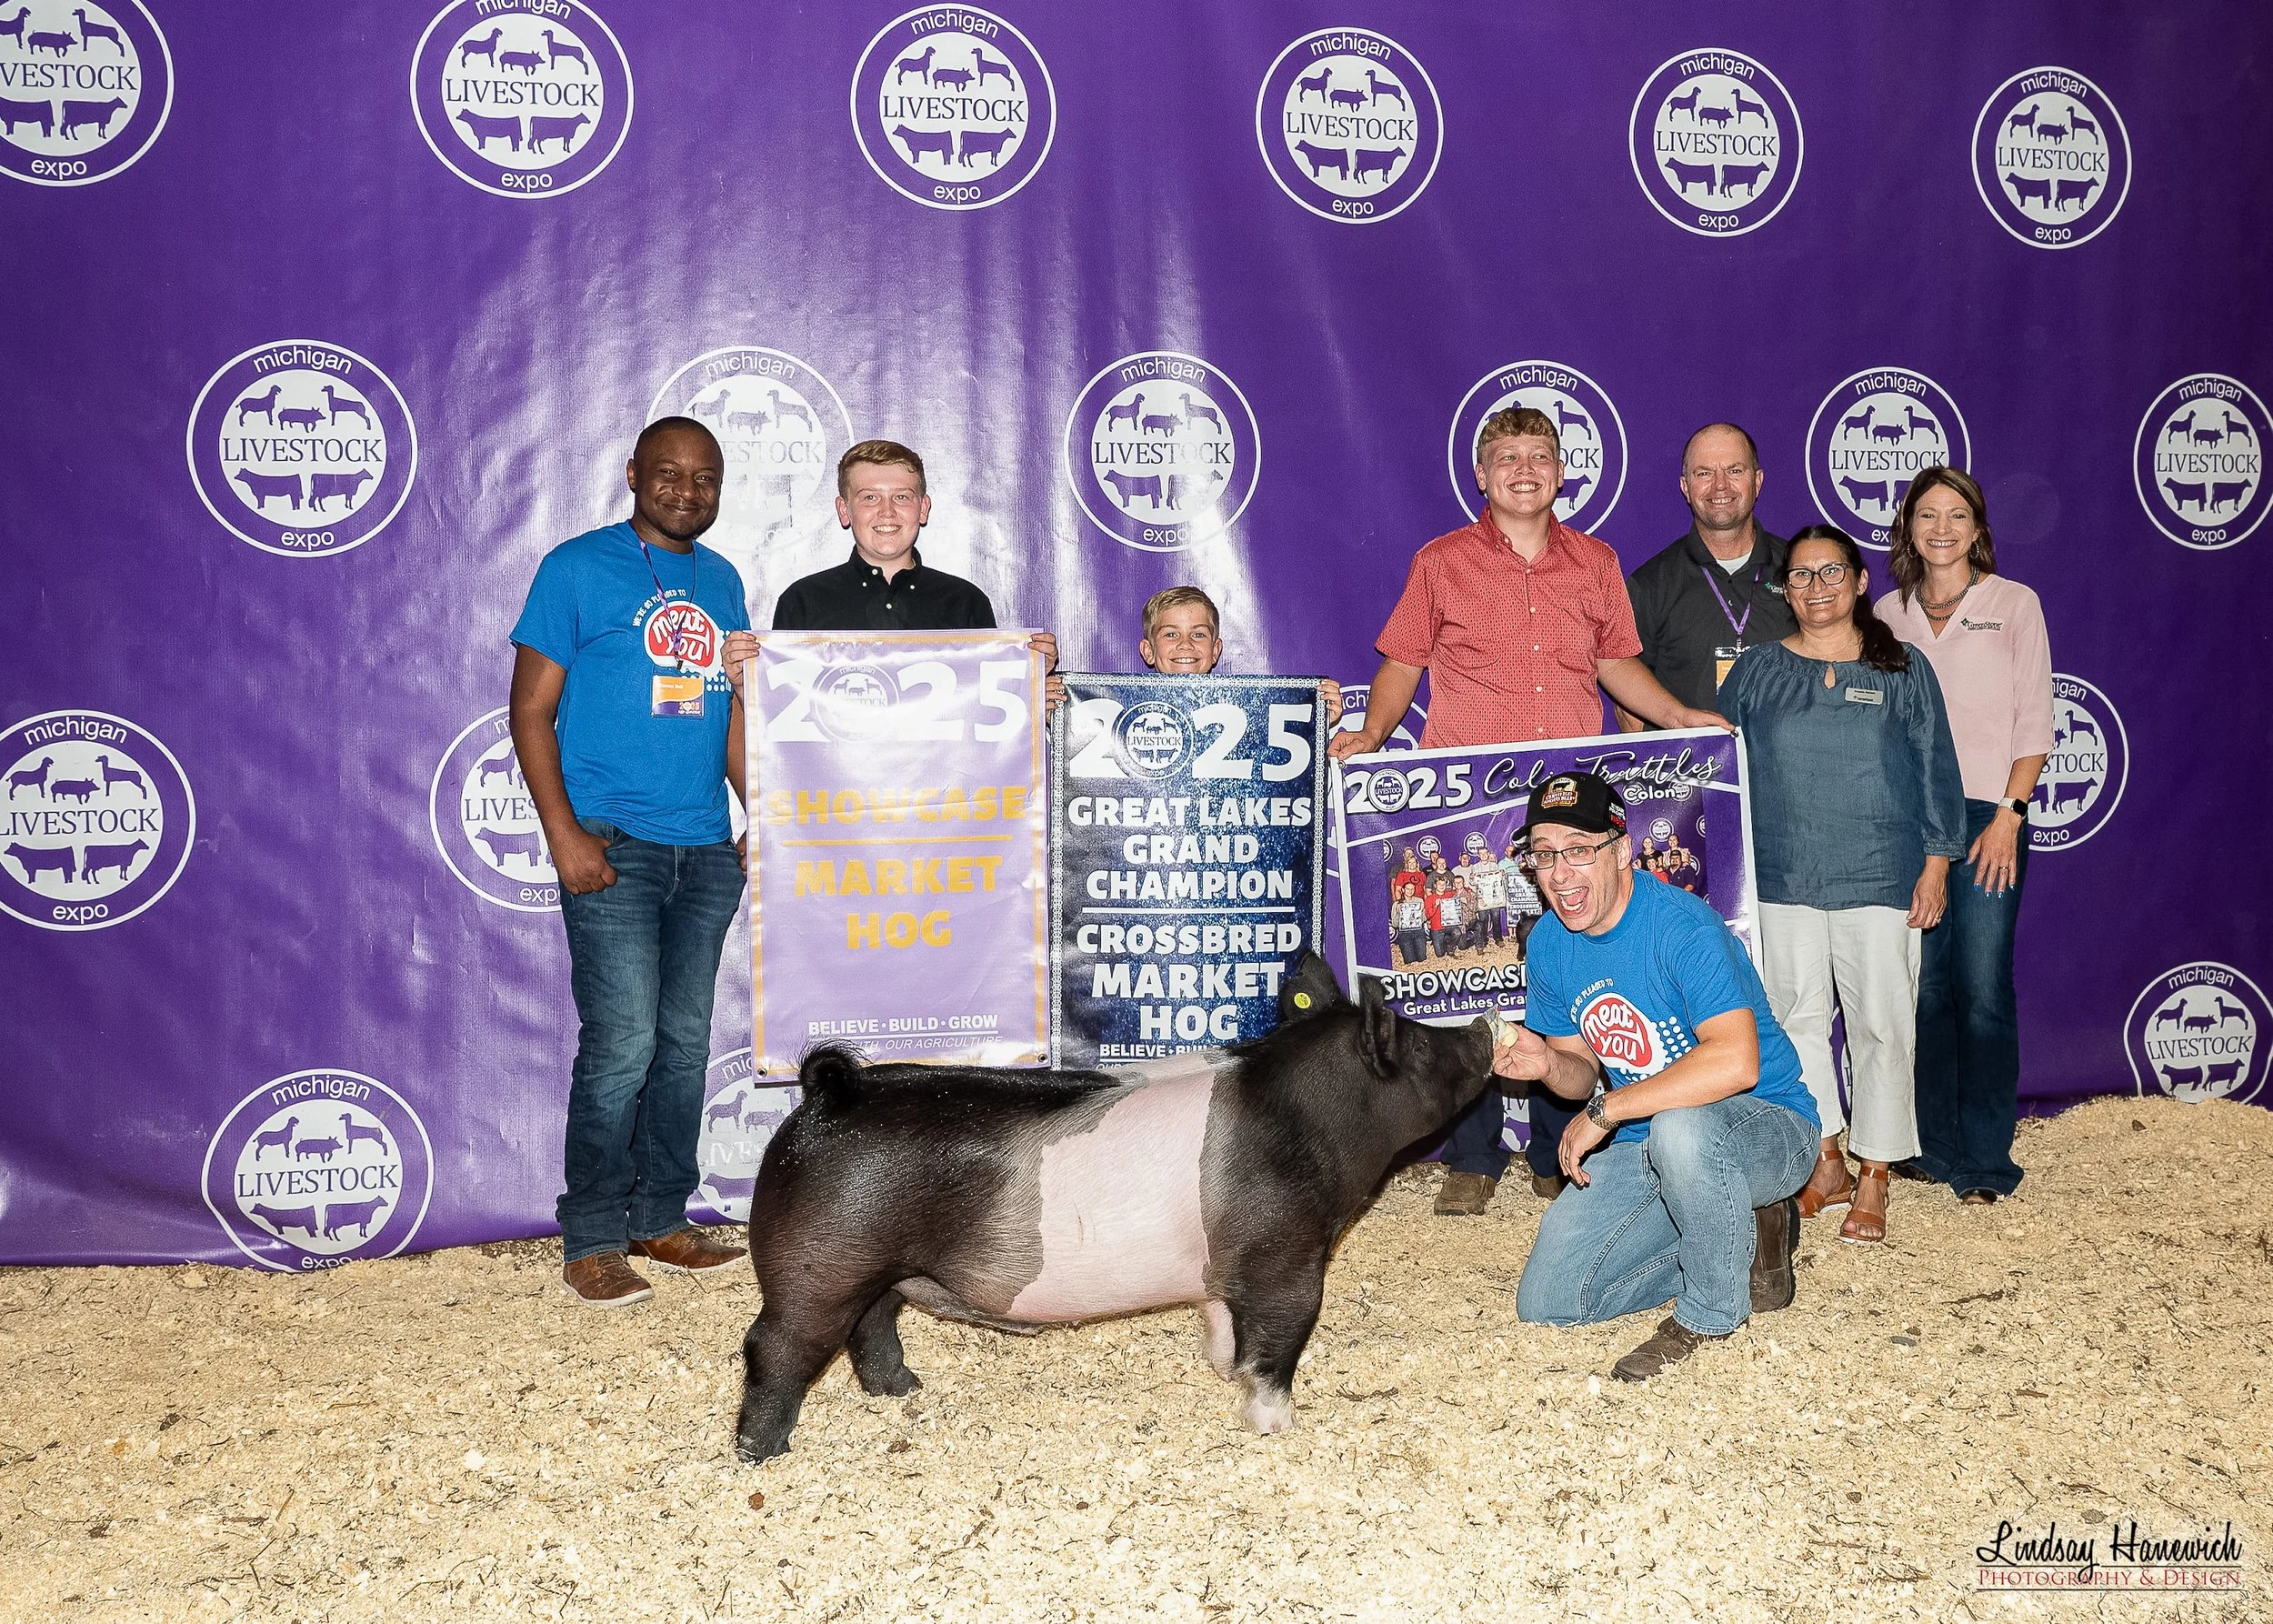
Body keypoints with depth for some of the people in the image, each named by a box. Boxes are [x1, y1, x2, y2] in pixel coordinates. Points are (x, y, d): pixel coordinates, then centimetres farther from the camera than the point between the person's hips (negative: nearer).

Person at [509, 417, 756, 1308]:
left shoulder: (720, 581, 15)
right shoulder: (579, 567, -1)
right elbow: (532, 708, -5)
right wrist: (564, 832, -14)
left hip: (707, 851, 6)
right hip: (614, 847, -6)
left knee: (685, 1042, 9)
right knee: (622, 1044, -9)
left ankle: (661, 1220, 20)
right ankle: (592, 1243, 1)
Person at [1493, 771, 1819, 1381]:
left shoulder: (1681, 927, -25)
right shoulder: (1549, 944, -2)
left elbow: (1735, 1062, -39)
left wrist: (1602, 1112, -32)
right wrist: (1549, 1063, -16)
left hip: (1766, 1128, -7)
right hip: (1642, 1148, 7)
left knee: (1679, 1126, -42)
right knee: (1545, 1302, 1)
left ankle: (1712, 1313, -15)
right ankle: (1743, 1240, 14)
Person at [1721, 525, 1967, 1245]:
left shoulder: (1902, 671, 5)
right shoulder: (1756, 672, 7)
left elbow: (1935, 772, 5)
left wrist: (1935, 866, 0)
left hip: (1881, 880, -2)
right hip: (1784, 881, 2)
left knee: (1881, 1024, 0)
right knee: (1797, 1020, 5)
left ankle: (1873, 1181, 9)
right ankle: (1826, 1164, 18)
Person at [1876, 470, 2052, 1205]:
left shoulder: (2014, 604, 5)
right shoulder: (1888, 613, 12)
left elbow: (2034, 723, 1)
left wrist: (2008, 816, -9)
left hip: (1985, 815, -3)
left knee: (1982, 988, -6)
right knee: (1923, 985, 4)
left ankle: (1985, 1161, 2)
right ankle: (1932, 1145, 16)